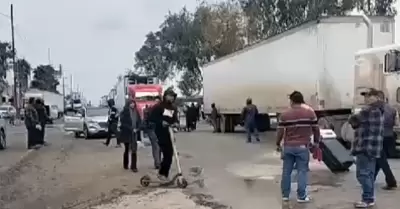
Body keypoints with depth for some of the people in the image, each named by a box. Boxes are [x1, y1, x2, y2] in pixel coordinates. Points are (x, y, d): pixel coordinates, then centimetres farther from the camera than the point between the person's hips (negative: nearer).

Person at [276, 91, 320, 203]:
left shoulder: (284, 114, -1)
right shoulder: (310, 112, -2)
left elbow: (280, 131, 0)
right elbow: (316, 129, 2)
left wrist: (278, 144, 13)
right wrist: (316, 142, 16)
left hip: (288, 146, 2)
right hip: (302, 146, -1)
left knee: (286, 171, 11)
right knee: (302, 171, 2)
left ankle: (285, 194, 19)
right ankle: (301, 196, 2)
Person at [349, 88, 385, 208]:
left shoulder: (369, 110, -16)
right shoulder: (379, 110, 17)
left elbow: (353, 120, -11)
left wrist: (356, 123, 9)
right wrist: (360, 123, 8)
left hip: (365, 147, -10)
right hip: (373, 147, 10)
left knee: (362, 173, -7)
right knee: (369, 173, 14)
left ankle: (367, 199, -6)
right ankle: (370, 198, 18)